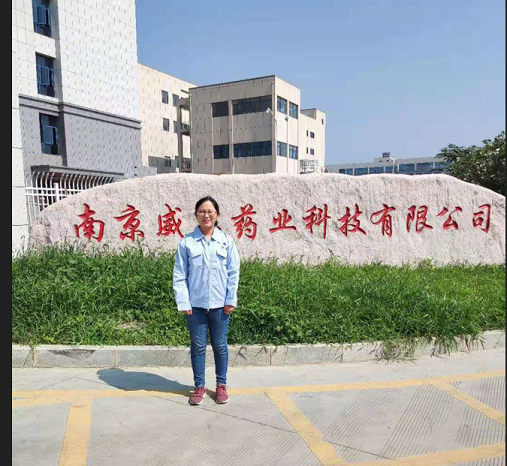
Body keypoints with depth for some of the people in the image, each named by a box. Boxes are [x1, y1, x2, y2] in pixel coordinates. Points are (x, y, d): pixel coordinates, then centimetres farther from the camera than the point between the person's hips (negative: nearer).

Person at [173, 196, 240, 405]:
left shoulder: (227, 241, -1)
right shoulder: (186, 242, -3)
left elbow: (233, 272, 0)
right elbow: (179, 275, -2)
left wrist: (231, 300, -4)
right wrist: (183, 303, -7)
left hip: (220, 304, 0)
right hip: (195, 304, 0)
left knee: (220, 345, 13)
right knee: (198, 346, 11)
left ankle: (221, 385, 30)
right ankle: (200, 386, 27)